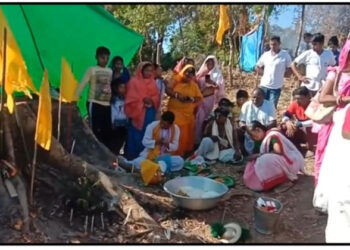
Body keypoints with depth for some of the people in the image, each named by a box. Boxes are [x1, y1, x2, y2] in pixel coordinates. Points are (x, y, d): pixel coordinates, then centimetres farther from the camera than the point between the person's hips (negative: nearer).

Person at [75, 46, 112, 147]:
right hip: (94, 104, -5)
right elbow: (82, 85, -10)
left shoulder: (110, 71, 13)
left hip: (107, 105, 6)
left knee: (107, 131, 8)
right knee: (95, 131, -5)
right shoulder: (91, 70, -3)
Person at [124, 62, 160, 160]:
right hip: (138, 112, -5)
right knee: (136, 136, -2)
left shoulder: (152, 82, 13)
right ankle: (132, 156, 8)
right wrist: (143, 100, -17)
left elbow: (157, 96, 11)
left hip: (150, 113, 6)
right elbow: (131, 99, -9)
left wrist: (152, 100, -9)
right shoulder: (134, 81, -5)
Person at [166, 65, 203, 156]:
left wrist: (192, 99, -16)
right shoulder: (176, 81, 3)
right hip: (174, 112, -2)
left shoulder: (194, 85, 8)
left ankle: (186, 153, 22)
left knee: (186, 134, 6)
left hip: (188, 114, 2)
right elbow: (167, 90, -5)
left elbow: (199, 98, 4)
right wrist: (177, 95, -19)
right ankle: (173, 154, 2)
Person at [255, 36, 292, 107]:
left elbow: (290, 69, 3)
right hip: (264, 85, 3)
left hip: (276, 87, -3)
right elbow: (257, 67, 14)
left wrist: (280, 74, -5)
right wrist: (264, 73, 2)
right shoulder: (265, 55, 3)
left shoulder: (285, 55, -5)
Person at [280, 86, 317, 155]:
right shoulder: (295, 104, -8)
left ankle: (314, 150, -12)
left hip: (313, 133, -5)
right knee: (284, 127, -16)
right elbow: (285, 115, -14)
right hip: (301, 133, 5)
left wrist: (299, 124, -42)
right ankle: (300, 151, -7)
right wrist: (287, 122, -38)